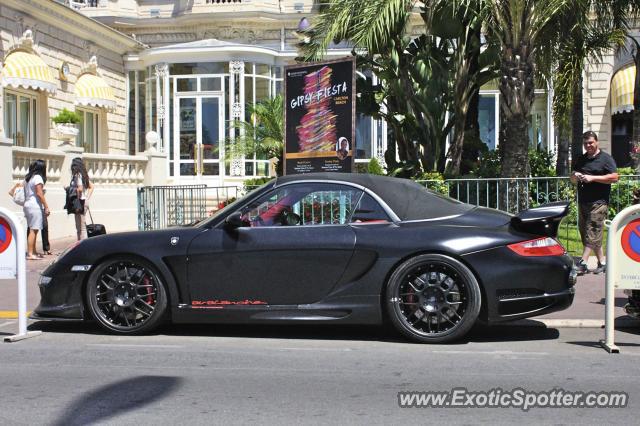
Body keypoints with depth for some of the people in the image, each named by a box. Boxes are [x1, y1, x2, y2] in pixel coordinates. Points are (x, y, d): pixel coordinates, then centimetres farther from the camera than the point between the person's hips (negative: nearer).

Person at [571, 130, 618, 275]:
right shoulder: (581, 159, 19)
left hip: (598, 202, -8)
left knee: (592, 233, -13)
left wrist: (592, 178, -16)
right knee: (584, 231, 7)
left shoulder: (606, 158, -1)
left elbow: (614, 177, -11)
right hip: (583, 202, 8)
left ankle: (582, 263, -18)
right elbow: (573, 179, 26)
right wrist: (575, 176, 1)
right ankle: (602, 262, 15)